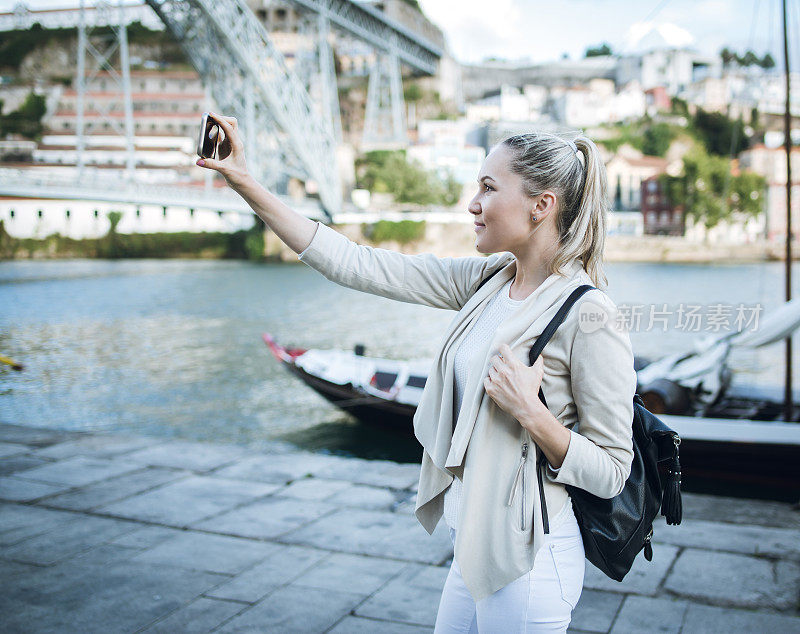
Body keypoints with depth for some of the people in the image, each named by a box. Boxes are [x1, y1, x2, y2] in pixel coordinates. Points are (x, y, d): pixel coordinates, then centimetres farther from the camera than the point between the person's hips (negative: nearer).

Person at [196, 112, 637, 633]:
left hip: (527, 561, -7)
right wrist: (245, 183, -3)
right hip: (475, 546, 7)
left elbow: (611, 471, -12)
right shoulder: (488, 279, 0)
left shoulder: (589, 316, -19)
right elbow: (359, 266, -3)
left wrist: (531, 413, -26)